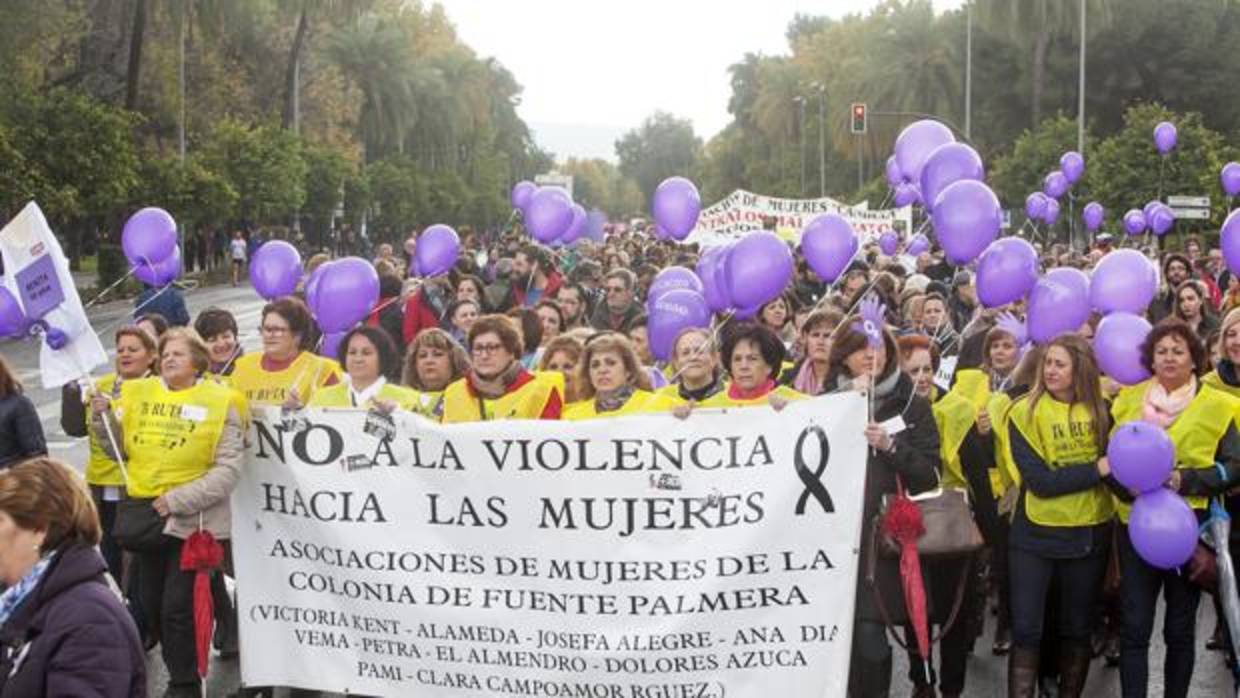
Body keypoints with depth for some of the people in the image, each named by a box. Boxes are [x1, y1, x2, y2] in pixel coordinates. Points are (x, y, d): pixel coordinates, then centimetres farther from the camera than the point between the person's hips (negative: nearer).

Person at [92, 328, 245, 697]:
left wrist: (179, 500, -19)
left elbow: (228, 468, -12)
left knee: (177, 608, -7)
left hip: (193, 520, -5)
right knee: (152, 605, 13)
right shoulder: (138, 393, 6)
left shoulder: (219, 401, -7)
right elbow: (122, 450, 11)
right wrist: (104, 418, -6)